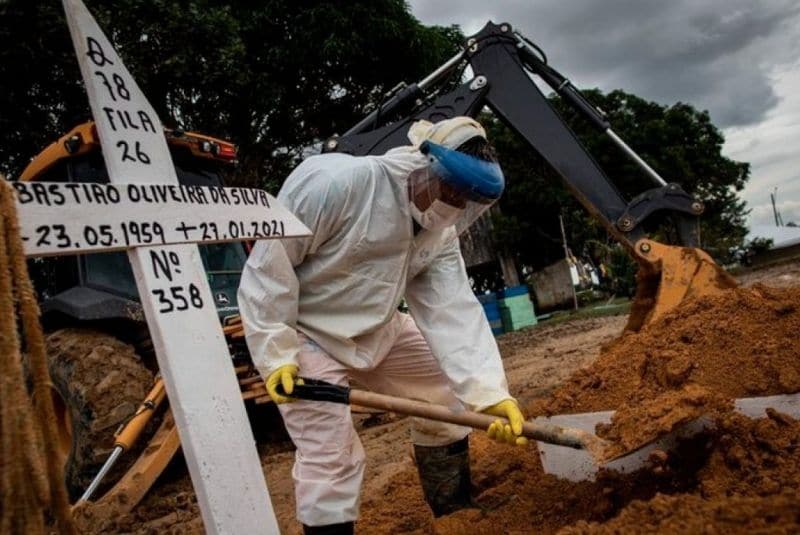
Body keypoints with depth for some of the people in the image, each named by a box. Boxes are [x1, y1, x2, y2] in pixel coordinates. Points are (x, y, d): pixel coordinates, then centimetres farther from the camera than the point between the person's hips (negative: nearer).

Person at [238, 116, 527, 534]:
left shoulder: (441, 233, -7)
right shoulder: (334, 180, -29)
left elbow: (454, 312, -15)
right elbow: (268, 264, -25)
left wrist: (489, 390, -27)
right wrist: (277, 351, -27)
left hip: (377, 329, 7)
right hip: (303, 334, -7)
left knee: (445, 393, 11)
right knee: (332, 457, -13)